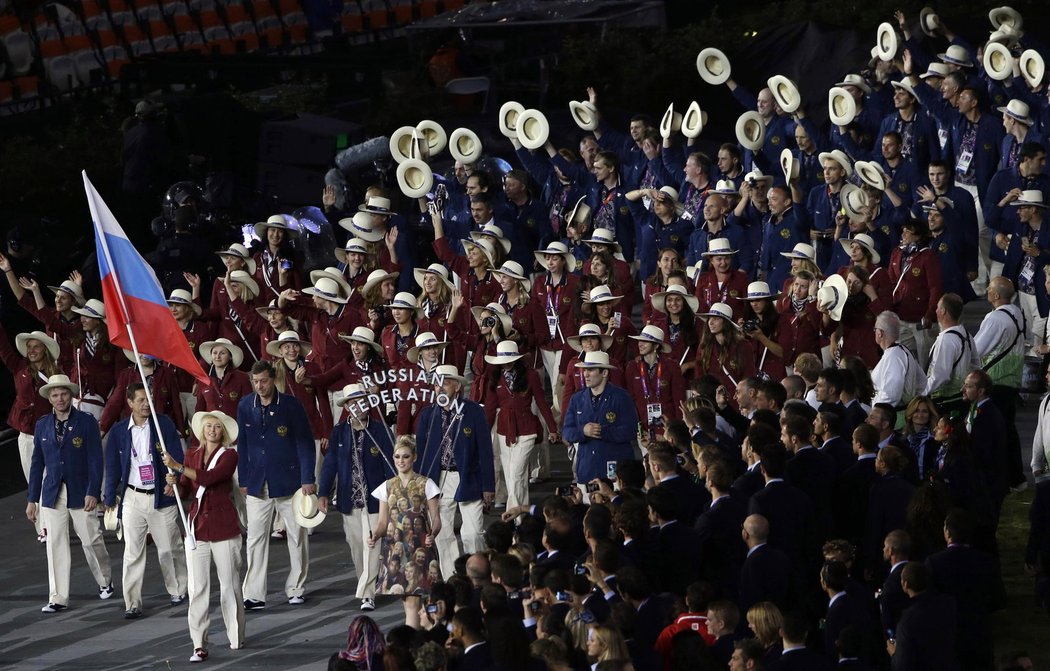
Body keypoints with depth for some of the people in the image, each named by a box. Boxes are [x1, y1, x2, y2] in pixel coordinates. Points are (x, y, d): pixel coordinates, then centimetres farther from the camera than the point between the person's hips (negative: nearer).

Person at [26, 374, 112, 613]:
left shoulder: (86, 422, -3)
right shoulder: (42, 426, 7)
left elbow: (95, 459, -5)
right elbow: (37, 464, 11)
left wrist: (92, 492, -12)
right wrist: (32, 499, 9)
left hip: (80, 492, -3)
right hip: (52, 493, 3)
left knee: (91, 540, 1)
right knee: (55, 544, 0)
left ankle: (105, 582, 27)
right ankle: (58, 598, 3)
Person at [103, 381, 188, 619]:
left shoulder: (163, 424, 0)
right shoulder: (119, 432, 3)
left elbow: (176, 455, -3)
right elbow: (113, 468, 7)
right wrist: (109, 499, 6)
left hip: (161, 497, -1)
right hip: (132, 498, 1)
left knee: (169, 549, 7)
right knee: (132, 552, -3)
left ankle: (177, 590, 28)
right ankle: (133, 603, -1)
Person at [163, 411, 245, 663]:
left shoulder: (229, 455, -4)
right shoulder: (193, 455, 11)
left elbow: (208, 478, -21)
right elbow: (184, 490, 7)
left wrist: (178, 467, -24)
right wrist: (174, 483, -15)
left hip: (224, 527, -3)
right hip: (197, 528, 3)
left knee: (229, 585, 4)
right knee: (197, 588, -3)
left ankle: (236, 638, 19)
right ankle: (199, 645, -3)